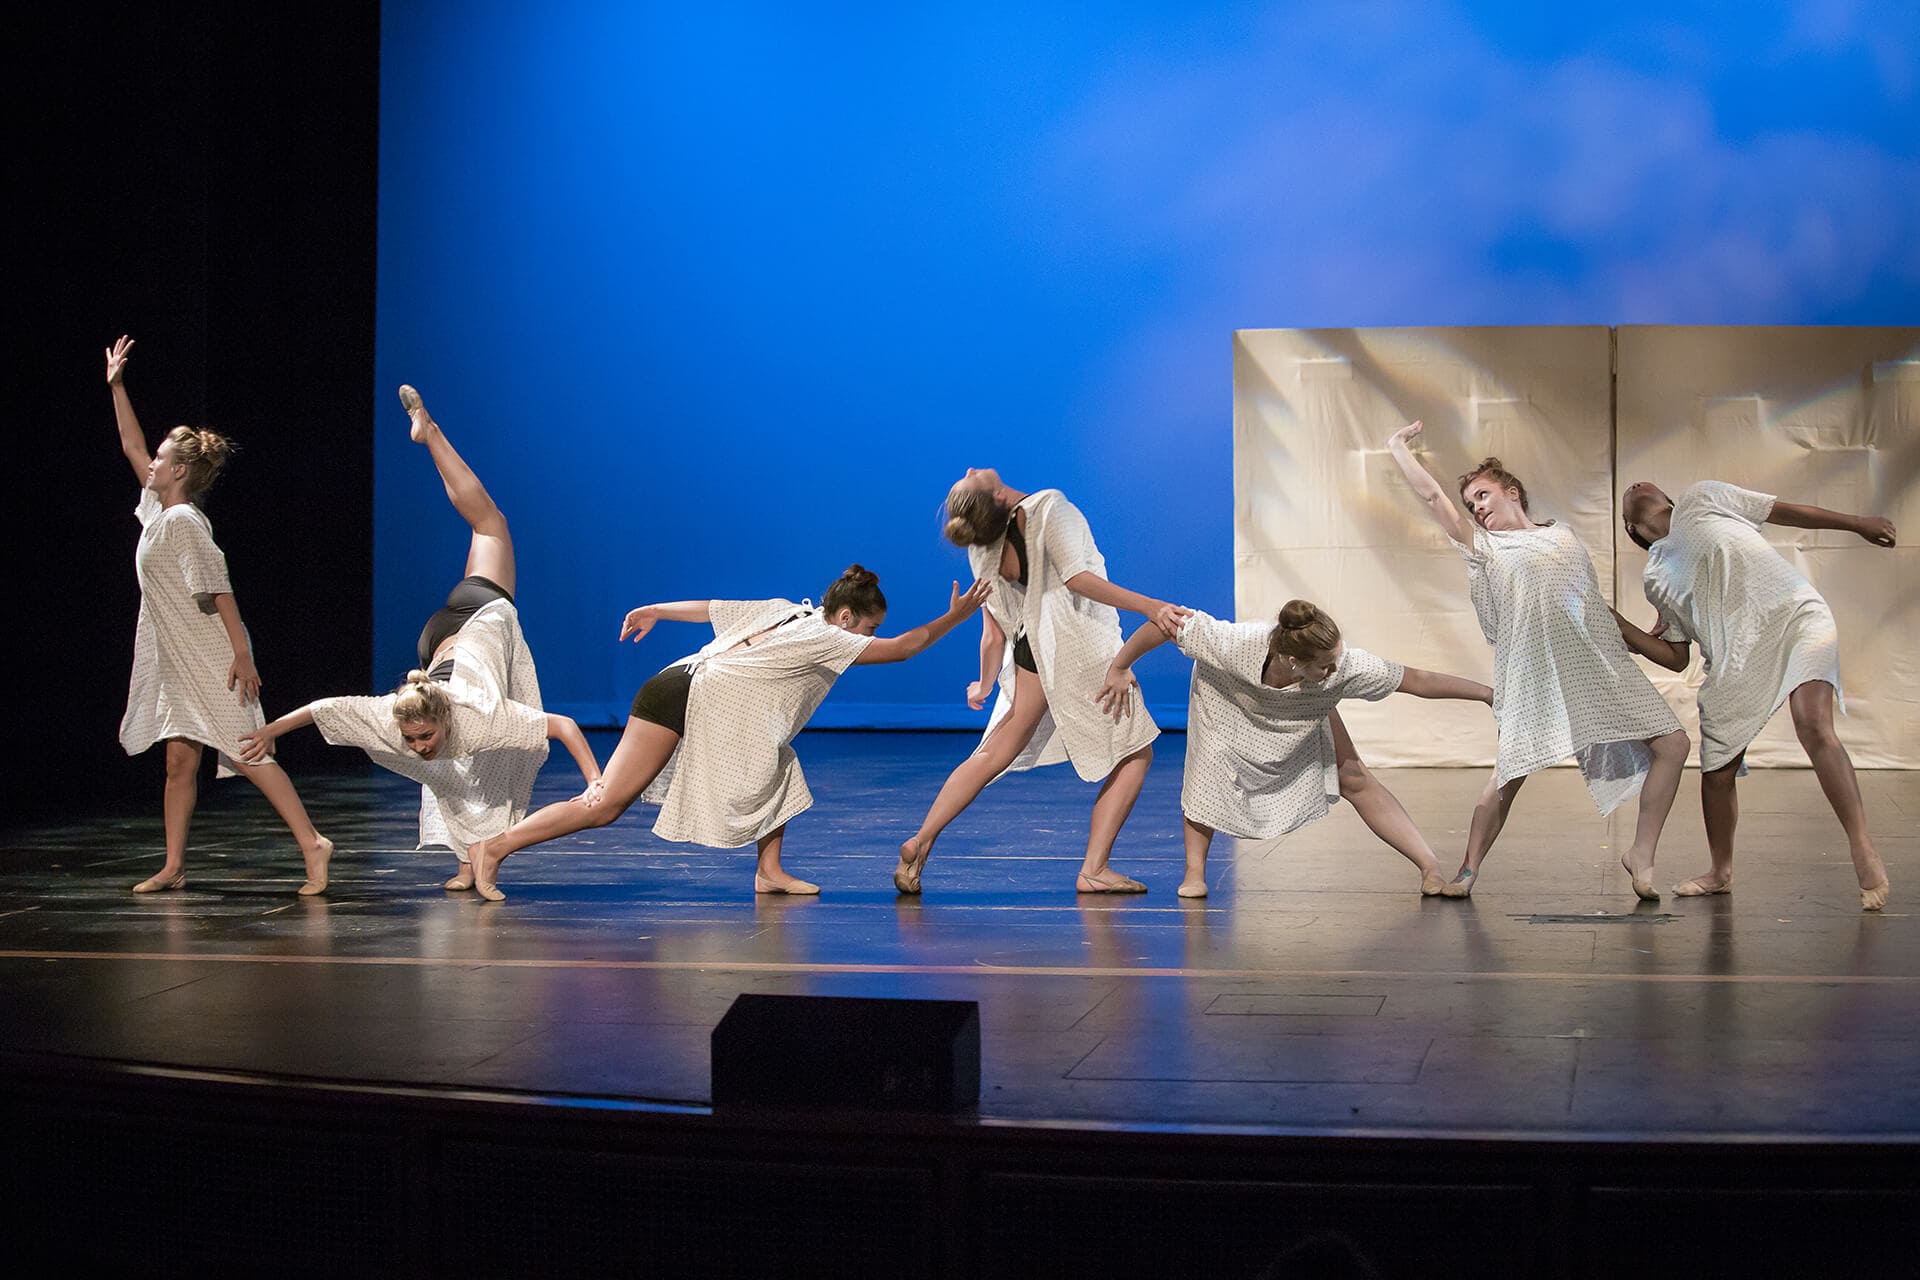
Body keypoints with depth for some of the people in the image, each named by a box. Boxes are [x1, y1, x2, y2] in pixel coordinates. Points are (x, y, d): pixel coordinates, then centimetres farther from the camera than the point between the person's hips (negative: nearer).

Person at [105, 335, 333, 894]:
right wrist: (116, 386, 26)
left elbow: (217, 586, -21)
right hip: (179, 661, 9)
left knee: (247, 752, -14)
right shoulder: (159, 509, 11)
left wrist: (242, 653, -26)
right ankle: (174, 867, 12)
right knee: (180, 760, 9)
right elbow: (132, 447, 24)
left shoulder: (183, 522, -15)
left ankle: (312, 843, -17)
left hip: (212, 659, -9)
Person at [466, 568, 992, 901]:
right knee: (604, 805, -10)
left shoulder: (786, 611, 13)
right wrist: (954, 617, 0)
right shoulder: (825, 638, -9)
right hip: (682, 702, -10)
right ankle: (495, 847, -6)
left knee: (779, 768, 8)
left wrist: (654, 611, 27)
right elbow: (901, 648, -8)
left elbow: (712, 608, 18)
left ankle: (769, 871, 9)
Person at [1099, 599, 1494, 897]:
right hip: (1227, 696, -1)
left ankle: (1431, 868, -3)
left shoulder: (1344, 666, -42)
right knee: (1207, 776, -15)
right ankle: (1194, 873, 7)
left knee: (1354, 778, -6)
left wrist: (1485, 692, -29)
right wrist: (1119, 667, -25)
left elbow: (1416, 680, -33)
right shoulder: (1234, 644, -48)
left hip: (1303, 712, 1)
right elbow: (1167, 623, -36)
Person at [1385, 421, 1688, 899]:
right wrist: (1399, 447, 13)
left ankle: (1641, 854, 7)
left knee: (1671, 744, -4)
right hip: (1537, 673, -4)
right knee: (1511, 770, -13)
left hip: (1603, 664, 4)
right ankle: (1469, 869, 2)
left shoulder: (1564, 536, 22)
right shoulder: (1485, 548, 12)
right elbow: (1432, 496, 8)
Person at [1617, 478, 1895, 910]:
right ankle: (1720, 871, 24)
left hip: (1796, 615, -4)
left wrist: (1857, 524, 16)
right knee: (1717, 770, 2)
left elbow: (1786, 511, 18)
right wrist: (1616, 625, 4)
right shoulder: (1656, 581, 17)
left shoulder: (1701, 498, 13)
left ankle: (1863, 850, -23)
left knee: (1814, 728, -25)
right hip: (1735, 660, 4)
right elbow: (1676, 657, 14)